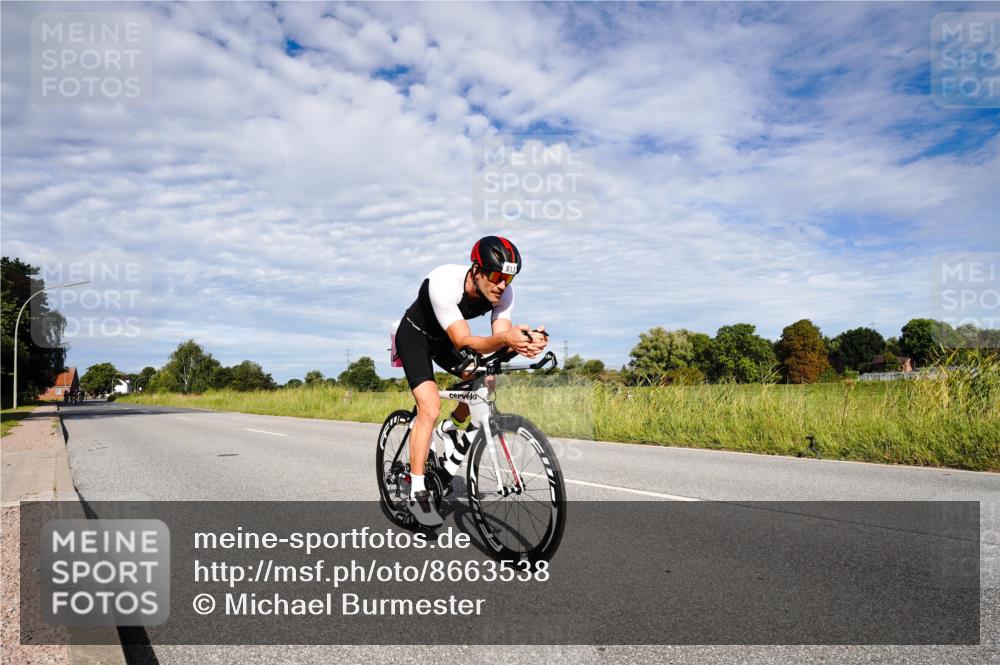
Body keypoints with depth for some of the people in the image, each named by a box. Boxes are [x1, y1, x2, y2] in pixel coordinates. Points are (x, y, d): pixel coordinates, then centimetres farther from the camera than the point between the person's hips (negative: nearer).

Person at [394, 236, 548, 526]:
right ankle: (416, 493, -10)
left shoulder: (504, 291, -21)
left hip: (445, 339, 6)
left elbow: (499, 340, -28)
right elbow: (463, 342, -43)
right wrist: (504, 338, -60)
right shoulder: (444, 282, -38)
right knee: (430, 408, -20)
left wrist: (524, 342, -50)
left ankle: (452, 428, 16)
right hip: (415, 336, -6)